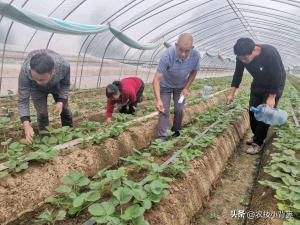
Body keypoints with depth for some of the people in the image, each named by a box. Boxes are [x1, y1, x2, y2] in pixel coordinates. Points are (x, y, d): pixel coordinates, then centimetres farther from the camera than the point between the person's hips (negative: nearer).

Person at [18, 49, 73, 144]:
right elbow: (22, 100, -33)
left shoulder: (64, 66, -40)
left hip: (57, 85, 1)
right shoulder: (25, 71, -42)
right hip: (36, 89, -1)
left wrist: (61, 101, -31)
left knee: (64, 109, 5)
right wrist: (26, 125, -44)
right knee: (42, 113, -13)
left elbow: (65, 84, -17)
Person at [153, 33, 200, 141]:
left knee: (179, 110, 4)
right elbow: (157, 79, -37)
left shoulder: (196, 55, -27)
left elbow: (194, 72, -6)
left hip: (181, 86, 3)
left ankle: (176, 133, 25)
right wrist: (158, 100, -47)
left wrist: (187, 88, -12)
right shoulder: (167, 55, -38)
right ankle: (162, 137, 1)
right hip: (165, 85, -3)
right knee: (164, 111, -7)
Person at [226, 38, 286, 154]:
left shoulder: (270, 53, -36)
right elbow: (238, 75, -7)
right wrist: (231, 93, -10)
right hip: (258, 84, 6)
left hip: (275, 85, -5)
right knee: (252, 111, 5)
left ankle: (258, 143, -1)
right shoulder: (242, 57, -20)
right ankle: (256, 137, 23)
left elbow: (277, 77, -27)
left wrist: (272, 97, -26)